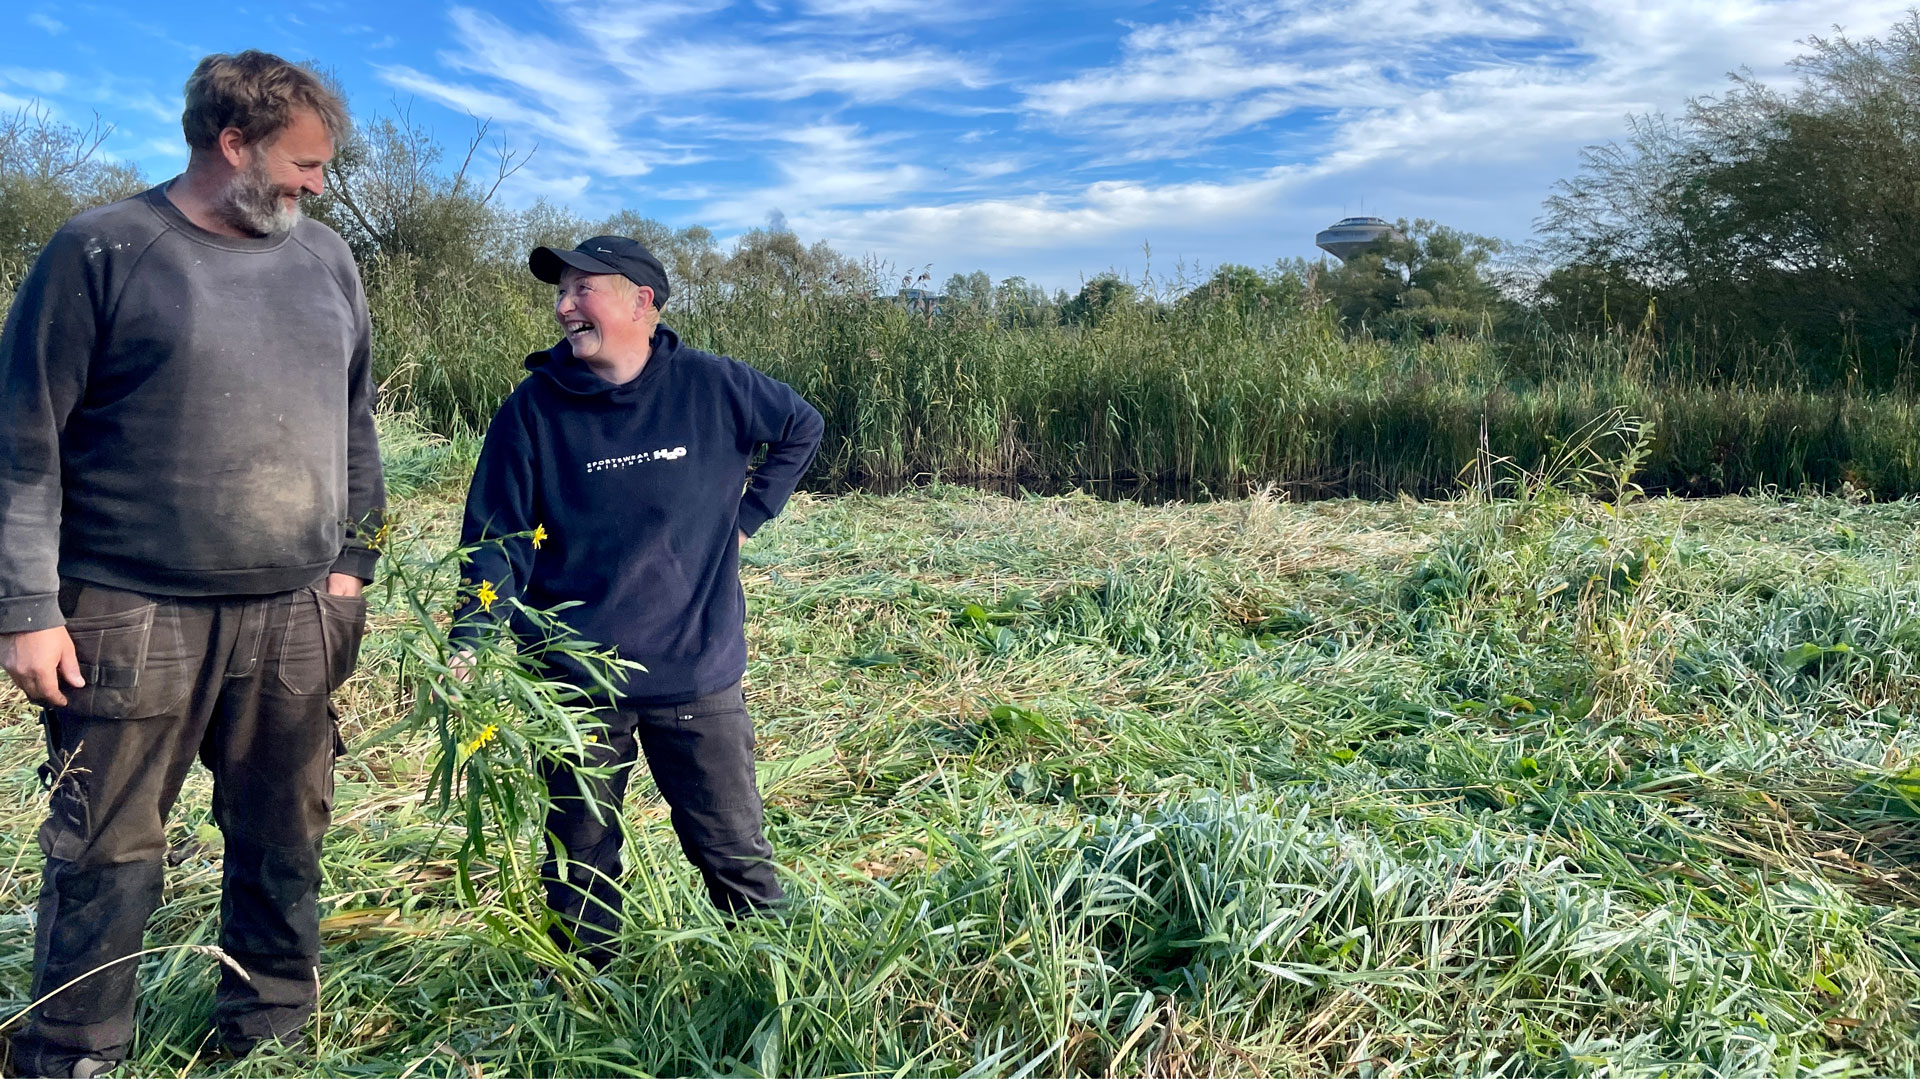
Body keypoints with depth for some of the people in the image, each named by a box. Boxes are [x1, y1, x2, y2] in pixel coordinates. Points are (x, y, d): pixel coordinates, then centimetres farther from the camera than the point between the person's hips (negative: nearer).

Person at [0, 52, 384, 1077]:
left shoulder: (326, 260, 11)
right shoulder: (102, 250, -4)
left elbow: (355, 423, 17)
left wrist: (350, 561, 12)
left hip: (294, 617, 4)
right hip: (132, 619, -4)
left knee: (283, 844, 11)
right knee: (107, 856, 5)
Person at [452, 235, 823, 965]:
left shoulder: (711, 386, -5)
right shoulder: (534, 408, -5)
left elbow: (802, 428, 13)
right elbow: (497, 540, -7)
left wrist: (747, 513, 6)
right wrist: (470, 644, -21)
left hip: (698, 674, 0)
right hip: (576, 683, 1)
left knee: (734, 850, 11)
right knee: (579, 858, 15)